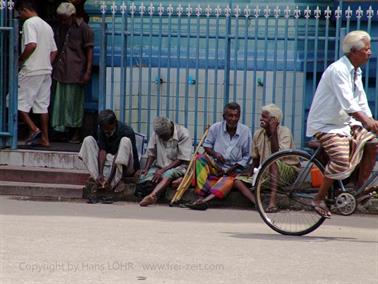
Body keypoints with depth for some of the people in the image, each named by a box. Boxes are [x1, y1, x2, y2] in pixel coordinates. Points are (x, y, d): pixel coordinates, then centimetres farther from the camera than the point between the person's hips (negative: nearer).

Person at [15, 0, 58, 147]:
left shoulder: (29, 23, -9)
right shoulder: (47, 26, 18)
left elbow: (31, 45, -23)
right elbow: (54, 51, 18)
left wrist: (20, 60, -12)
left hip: (31, 70, -8)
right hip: (46, 71, 8)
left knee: (18, 102, -3)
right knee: (42, 106, 9)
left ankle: (34, 129, -13)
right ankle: (45, 138, 8)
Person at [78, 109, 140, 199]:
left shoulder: (127, 131, -19)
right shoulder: (102, 130, -4)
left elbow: (118, 156, -25)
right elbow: (102, 151, -14)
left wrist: (110, 180, -31)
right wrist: (100, 174, -29)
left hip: (125, 168, -5)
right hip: (107, 163, 5)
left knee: (125, 141, -32)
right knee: (88, 140, -10)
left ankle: (112, 185, -38)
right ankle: (99, 181, -26)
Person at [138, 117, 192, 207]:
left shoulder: (183, 133, -12)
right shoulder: (156, 133, 3)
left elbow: (182, 159, -15)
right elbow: (151, 153, 9)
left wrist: (163, 170, -22)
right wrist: (146, 169, -9)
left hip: (178, 166, -8)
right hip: (159, 166, 8)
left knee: (168, 175, -39)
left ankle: (152, 195, -62)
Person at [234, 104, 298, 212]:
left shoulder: (284, 132, -13)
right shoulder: (258, 134, 3)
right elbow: (256, 159, 14)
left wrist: (273, 132, -26)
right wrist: (250, 171, -6)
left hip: (288, 170, -6)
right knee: (238, 180, -13)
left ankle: (273, 201, -44)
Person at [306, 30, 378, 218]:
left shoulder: (355, 72, 10)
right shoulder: (338, 70, -19)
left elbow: (361, 104, 8)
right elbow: (347, 103, -32)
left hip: (345, 123, 9)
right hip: (325, 125, -9)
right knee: (343, 161, -27)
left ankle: (360, 188, 2)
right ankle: (319, 199, -11)